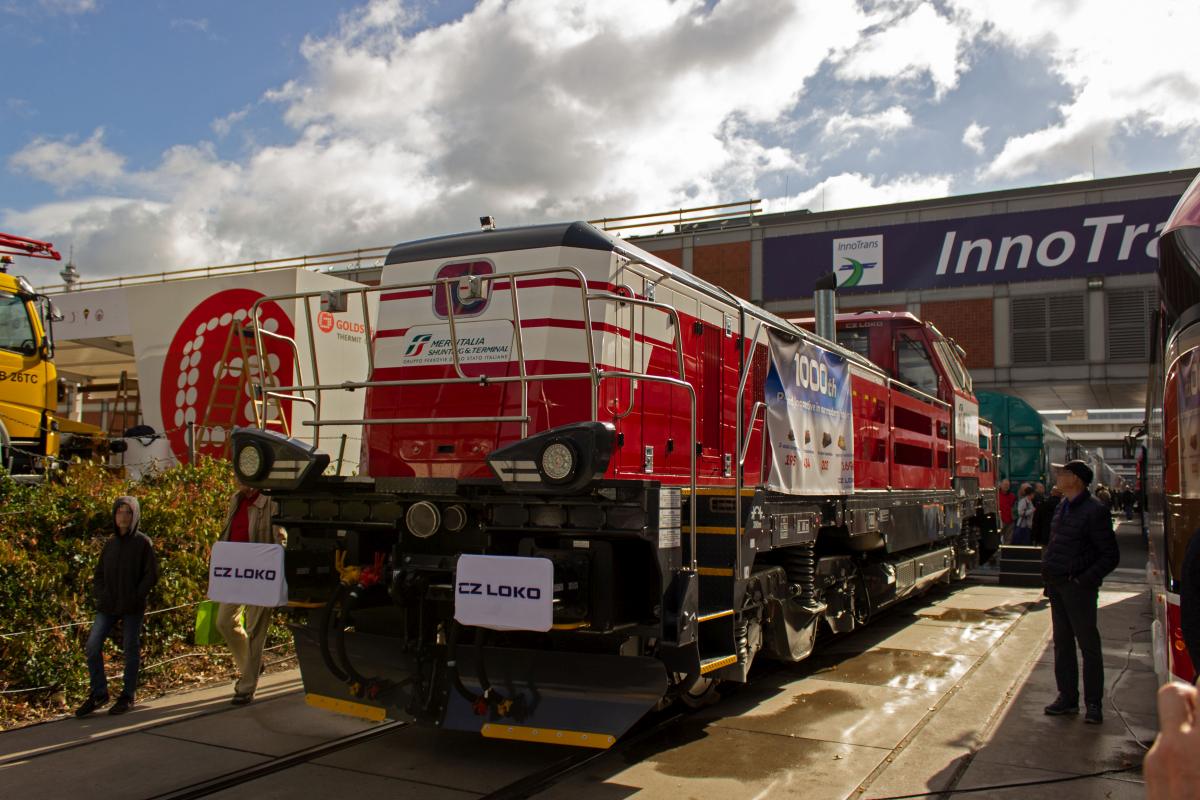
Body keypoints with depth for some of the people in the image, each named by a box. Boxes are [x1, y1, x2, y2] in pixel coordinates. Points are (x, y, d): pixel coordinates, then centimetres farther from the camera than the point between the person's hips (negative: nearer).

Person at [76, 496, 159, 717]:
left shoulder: (143, 543, -4)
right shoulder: (110, 543, 9)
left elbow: (151, 575, -5)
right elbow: (98, 574, 16)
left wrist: (135, 597, -13)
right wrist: (102, 595, 0)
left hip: (132, 608, -4)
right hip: (107, 606, 4)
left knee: (131, 649, 4)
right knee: (92, 646, -3)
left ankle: (128, 696, 16)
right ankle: (98, 694, 11)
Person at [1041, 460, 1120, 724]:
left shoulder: (1094, 511, -14)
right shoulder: (1062, 506, 10)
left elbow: (1110, 556, -13)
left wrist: (1085, 579, -19)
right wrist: (1047, 569, 10)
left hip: (1078, 587, -8)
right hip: (1057, 585, 8)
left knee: (1088, 645, 3)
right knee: (1062, 643, 13)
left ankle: (1093, 704, 12)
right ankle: (1067, 698, 22)